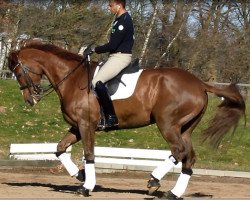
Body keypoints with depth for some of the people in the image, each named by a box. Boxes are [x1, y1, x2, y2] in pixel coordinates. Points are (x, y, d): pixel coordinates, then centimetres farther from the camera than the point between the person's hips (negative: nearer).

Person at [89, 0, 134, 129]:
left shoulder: (124, 21, -18)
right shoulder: (120, 19, 14)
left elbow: (112, 45, -20)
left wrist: (96, 50, -9)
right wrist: (98, 50, 11)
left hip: (121, 57, -11)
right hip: (116, 56, 11)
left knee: (97, 82, -23)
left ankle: (111, 117, -23)